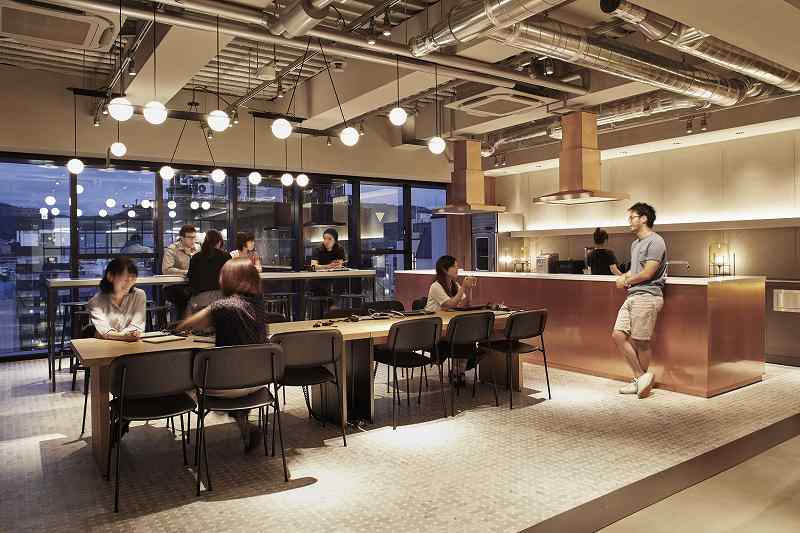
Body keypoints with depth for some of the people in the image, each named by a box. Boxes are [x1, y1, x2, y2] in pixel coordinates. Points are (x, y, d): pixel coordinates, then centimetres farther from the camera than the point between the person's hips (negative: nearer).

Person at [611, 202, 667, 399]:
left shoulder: (655, 242, -9)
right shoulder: (635, 243, 20)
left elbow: (647, 274, -15)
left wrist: (626, 281, -2)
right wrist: (625, 276, 8)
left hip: (647, 296, -9)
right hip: (632, 296, 9)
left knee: (640, 341, -3)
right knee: (618, 335, 4)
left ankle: (643, 377, 13)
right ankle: (640, 376, 14)